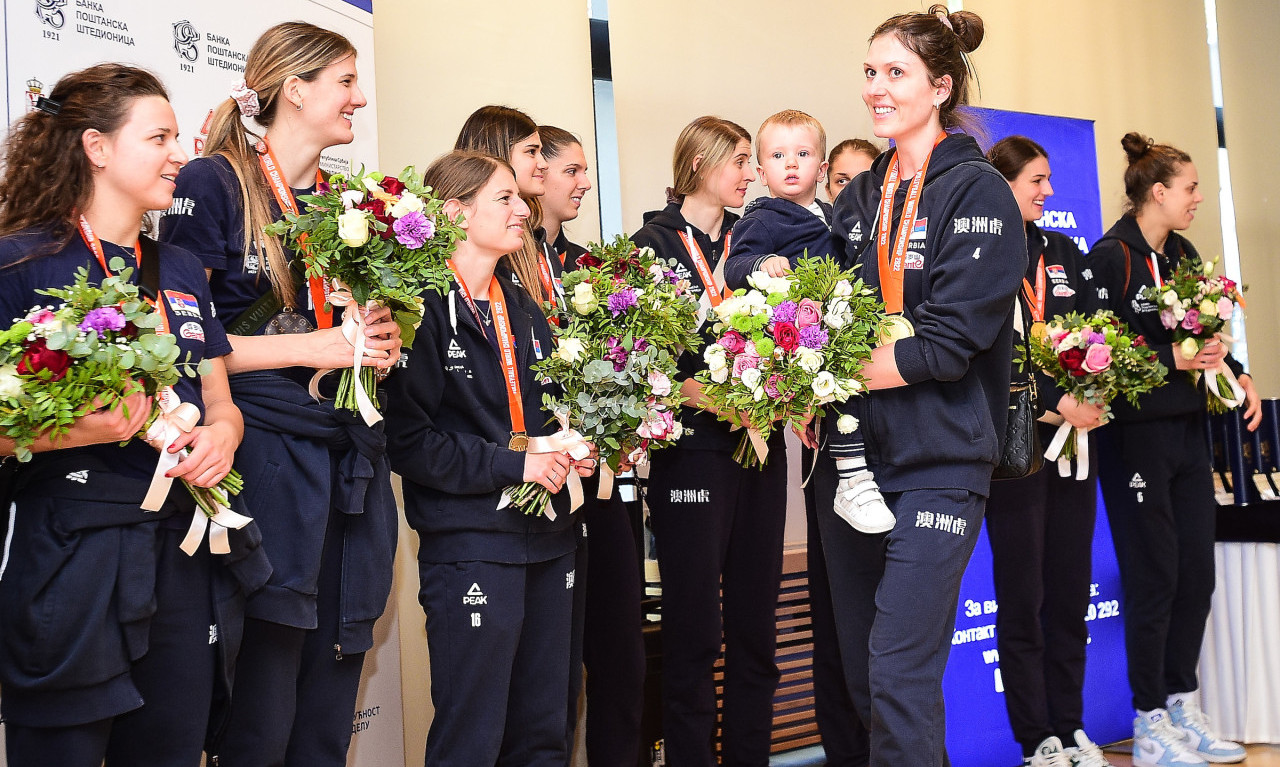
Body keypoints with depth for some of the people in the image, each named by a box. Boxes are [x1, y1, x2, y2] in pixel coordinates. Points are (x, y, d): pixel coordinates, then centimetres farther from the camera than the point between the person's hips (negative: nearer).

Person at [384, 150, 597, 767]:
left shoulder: (524, 311, 15)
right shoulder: (425, 309, -10)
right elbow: (407, 439, -16)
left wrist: (568, 453, 5)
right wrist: (513, 465, -16)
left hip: (547, 539, 8)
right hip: (470, 547, -7)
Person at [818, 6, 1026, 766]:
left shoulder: (977, 191, -6)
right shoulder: (859, 198, 13)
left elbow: (951, 340, -15)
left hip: (939, 462, -6)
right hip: (852, 455, 6)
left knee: (900, 677, -9)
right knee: (863, 674, 12)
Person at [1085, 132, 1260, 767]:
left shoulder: (1183, 255, 13)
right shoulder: (1111, 256, -11)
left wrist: (1237, 375, 6)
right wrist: (1172, 360, -21)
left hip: (1186, 428, 8)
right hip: (1136, 434, -8)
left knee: (1197, 571, 10)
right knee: (1153, 576, -2)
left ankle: (1182, 708, 24)